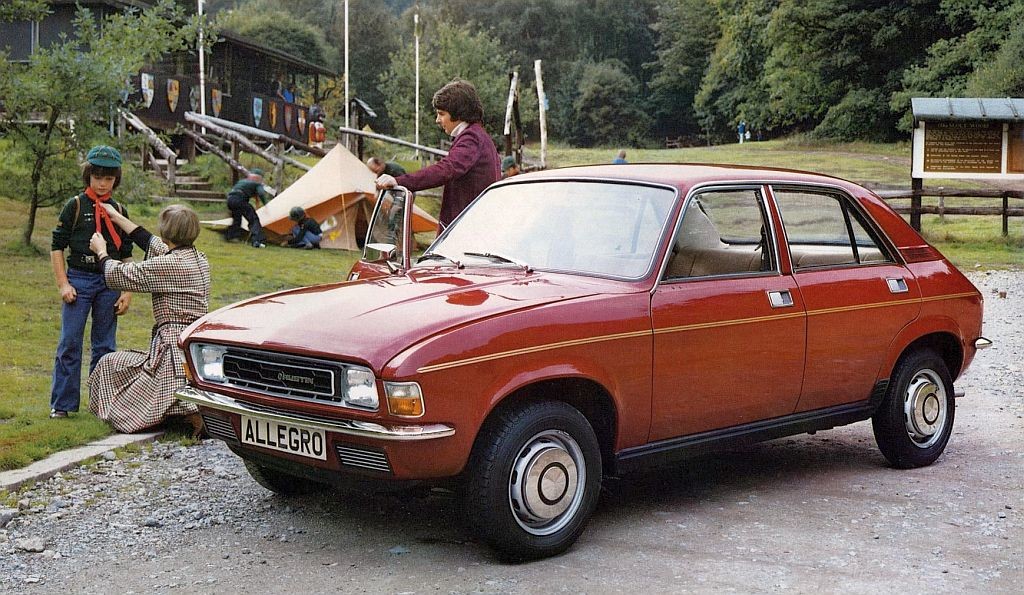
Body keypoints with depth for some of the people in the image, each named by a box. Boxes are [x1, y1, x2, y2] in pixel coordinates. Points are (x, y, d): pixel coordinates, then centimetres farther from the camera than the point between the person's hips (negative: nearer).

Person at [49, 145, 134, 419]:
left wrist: (128, 291, 6)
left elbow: (126, 255, 13)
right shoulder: (74, 206, 0)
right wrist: (63, 284, -7)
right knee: (70, 343, -3)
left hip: (110, 283, 3)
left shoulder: (119, 211, 10)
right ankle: (62, 404, 3)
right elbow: (57, 246, 0)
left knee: (105, 345, 8)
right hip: (79, 279, -3)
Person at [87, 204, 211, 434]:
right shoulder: (198, 259, 10)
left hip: (174, 348, -8)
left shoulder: (171, 264, -16)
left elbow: (119, 275, -5)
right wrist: (118, 218, 33)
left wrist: (101, 252, 16)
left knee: (110, 363, 9)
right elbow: (152, 244, 25)